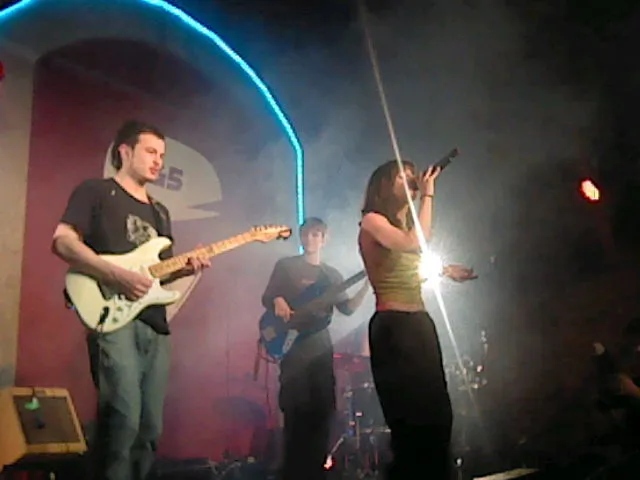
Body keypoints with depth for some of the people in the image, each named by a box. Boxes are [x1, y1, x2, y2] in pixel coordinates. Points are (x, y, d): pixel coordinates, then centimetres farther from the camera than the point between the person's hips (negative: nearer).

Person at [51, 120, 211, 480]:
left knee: (150, 427, 7)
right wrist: (119, 276, -18)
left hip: (156, 325, 8)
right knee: (123, 420, -19)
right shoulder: (96, 191, 4)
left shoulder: (160, 212, 26)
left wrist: (188, 269, 4)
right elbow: (63, 242, -8)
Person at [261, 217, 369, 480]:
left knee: (322, 409, 4)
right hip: (294, 344, -4)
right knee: (296, 409, -9)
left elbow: (347, 308, 7)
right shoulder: (286, 265, 4)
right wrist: (278, 301, -22)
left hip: (321, 346, 4)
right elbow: (267, 297, 1)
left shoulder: (331, 274, 15)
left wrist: (367, 285, -6)